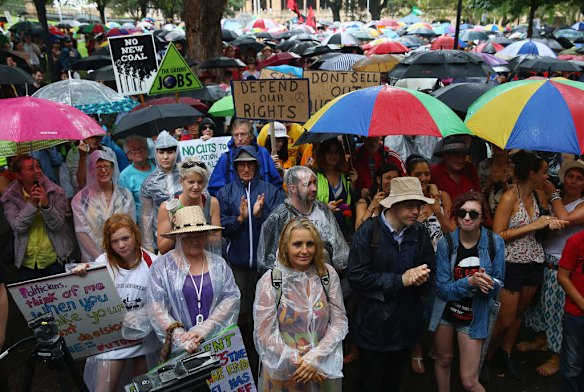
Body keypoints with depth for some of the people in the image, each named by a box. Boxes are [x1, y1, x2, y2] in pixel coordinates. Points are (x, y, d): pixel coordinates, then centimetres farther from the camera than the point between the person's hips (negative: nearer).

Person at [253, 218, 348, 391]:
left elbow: (339, 321, -5)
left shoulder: (328, 274, -6)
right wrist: (299, 363, -13)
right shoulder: (269, 281, -13)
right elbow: (265, 334, -12)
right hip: (284, 372, -2)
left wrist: (315, 357, -15)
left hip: (324, 368, 2)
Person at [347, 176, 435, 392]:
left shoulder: (420, 233, -1)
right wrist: (400, 280, -20)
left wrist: (419, 277, -18)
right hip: (374, 324, -4)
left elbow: (428, 272, 5)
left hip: (405, 323, 4)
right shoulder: (368, 231, -14)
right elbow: (356, 276, -20)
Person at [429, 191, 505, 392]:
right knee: (444, 361, 22)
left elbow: (497, 284, -2)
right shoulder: (446, 243, -13)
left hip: (474, 316, -1)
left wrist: (488, 283, -26)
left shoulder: (495, 243, -11)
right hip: (445, 312, 1)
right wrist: (470, 282, -31)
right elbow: (442, 288, -14)